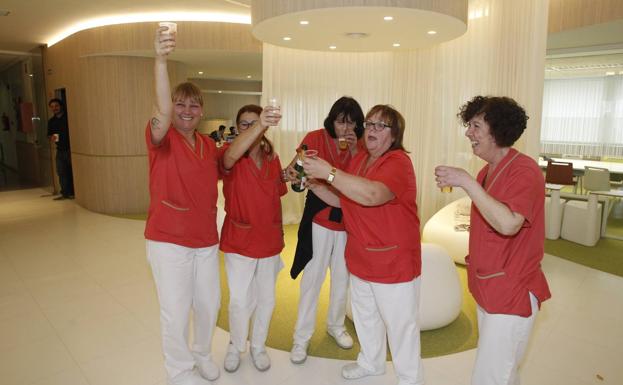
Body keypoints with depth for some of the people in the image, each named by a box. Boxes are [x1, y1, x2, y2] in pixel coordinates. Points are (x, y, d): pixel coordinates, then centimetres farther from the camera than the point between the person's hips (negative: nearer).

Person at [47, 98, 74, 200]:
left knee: (72, 171, -5)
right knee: (61, 172, 5)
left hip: (70, 149, -5)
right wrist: (51, 137, -3)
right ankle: (65, 193, 13)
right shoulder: (51, 121, 14)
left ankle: (72, 193, 3)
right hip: (60, 150, 5)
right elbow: (49, 135, 21)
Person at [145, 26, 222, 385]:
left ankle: (202, 353, 45)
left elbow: (221, 172, 21)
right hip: (169, 241, -5)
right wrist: (161, 61, -49)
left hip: (206, 239, 5)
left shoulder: (209, 144, 5)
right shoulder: (162, 137, -11)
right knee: (177, 311, 8)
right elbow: (163, 113, -34)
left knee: (210, 304, 18)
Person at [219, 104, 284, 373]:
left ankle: (258, 346, 39)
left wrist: (280, 233, 10)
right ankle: (236, 346, 35)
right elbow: (231, 155, -38)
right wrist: (260, 124, -52)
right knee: (239, 301, 6)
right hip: (238, 242, -3)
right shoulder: (231, 160, -11)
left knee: (266, 299, 14)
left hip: (270, 242, 4)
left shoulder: (273, 159, 2)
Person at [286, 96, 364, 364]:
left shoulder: (359, 147, 2)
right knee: (312, 278, 2)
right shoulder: (316, 138, -6)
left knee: (342, 277, 16)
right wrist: (291, 171, -37)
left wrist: (354, 150, -16)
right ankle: (301, 337, 19)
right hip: (319, 219, -3)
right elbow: (296, 165, -14)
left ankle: (335, 325, 39)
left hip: (348, 220, 4)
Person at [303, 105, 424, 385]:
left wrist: (328, 172, -38)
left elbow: (372, 194, -39)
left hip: (394, 261, -8)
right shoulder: (359, 160, 5)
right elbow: (341, 199, 11)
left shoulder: (398, 162, -21)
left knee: (400, 324, 9)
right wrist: (313, 184, -4)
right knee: (365, 315, 25)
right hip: (360, 257, 8)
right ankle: (371, 362, 49)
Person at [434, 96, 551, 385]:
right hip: (487, 290, 8)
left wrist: (466, 182, -31)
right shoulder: (487, 171, 9)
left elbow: (508, 224, -32)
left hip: (511, 295, -8)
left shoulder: (524, 171, -17)